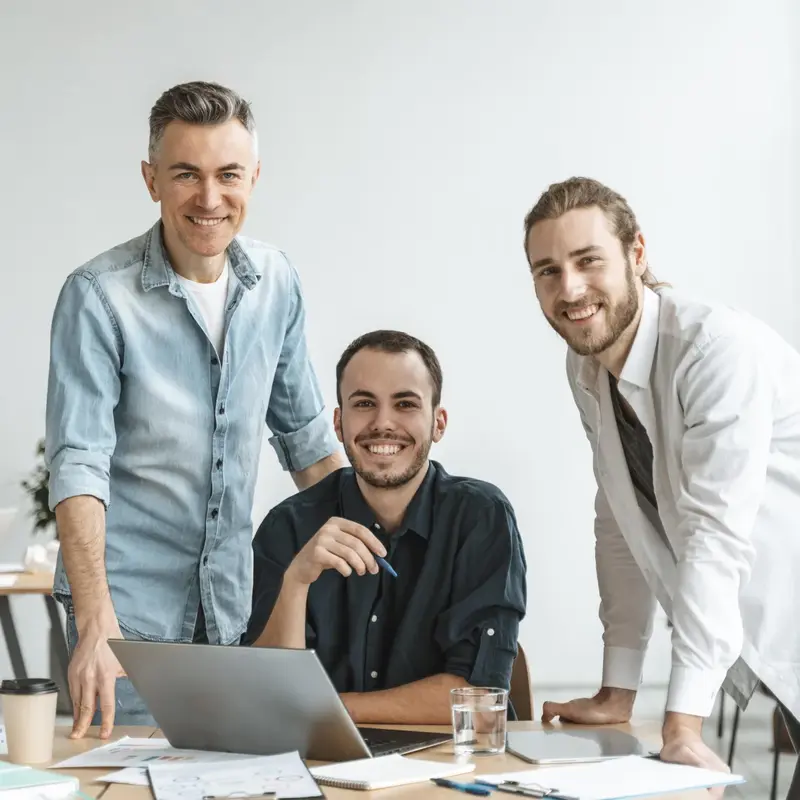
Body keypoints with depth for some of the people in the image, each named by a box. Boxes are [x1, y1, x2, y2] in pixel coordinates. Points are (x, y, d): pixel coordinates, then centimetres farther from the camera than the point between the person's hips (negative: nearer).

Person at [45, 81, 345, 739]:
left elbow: (305, 431, 13)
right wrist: (95, 623, -30)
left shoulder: (276, 283, 2)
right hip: (130, 604, -4)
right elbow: (78, 463, -20)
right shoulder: (100, 296, -14)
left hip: (236, 602, 5)